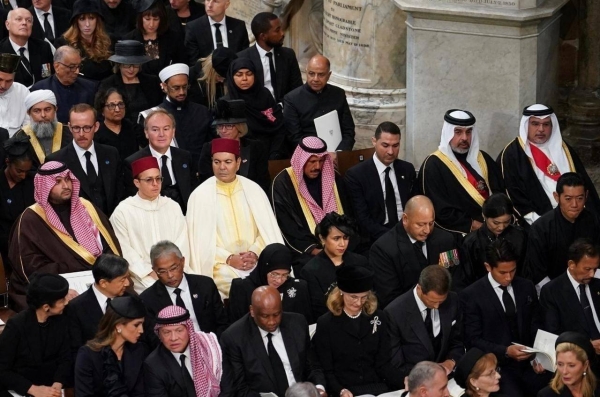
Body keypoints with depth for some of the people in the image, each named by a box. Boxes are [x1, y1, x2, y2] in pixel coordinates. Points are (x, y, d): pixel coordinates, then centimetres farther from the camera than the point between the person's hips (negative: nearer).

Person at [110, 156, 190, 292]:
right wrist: (152, 274, -10)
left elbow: (182, 244, 4)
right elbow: (125, 252, -4)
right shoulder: (123, 212, 0)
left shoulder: (173, 207, 11)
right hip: (142, 281, -3)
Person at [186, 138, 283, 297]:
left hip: (256, 259, 3)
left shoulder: (253, 190, 9)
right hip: (220, 264, -3)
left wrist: (255, 253, -12)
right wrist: (228, 259, -15)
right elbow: (201, 240, -2)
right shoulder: (200, 195, 1)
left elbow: (267, 229, 6)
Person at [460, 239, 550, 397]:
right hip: (496, 365, -4)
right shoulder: (471, 295, -5)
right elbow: (473, 339, -5)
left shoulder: (527, 287, 9)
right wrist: (505, 351, -19)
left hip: (528, 362, 4)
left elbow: (536, 326, 14)